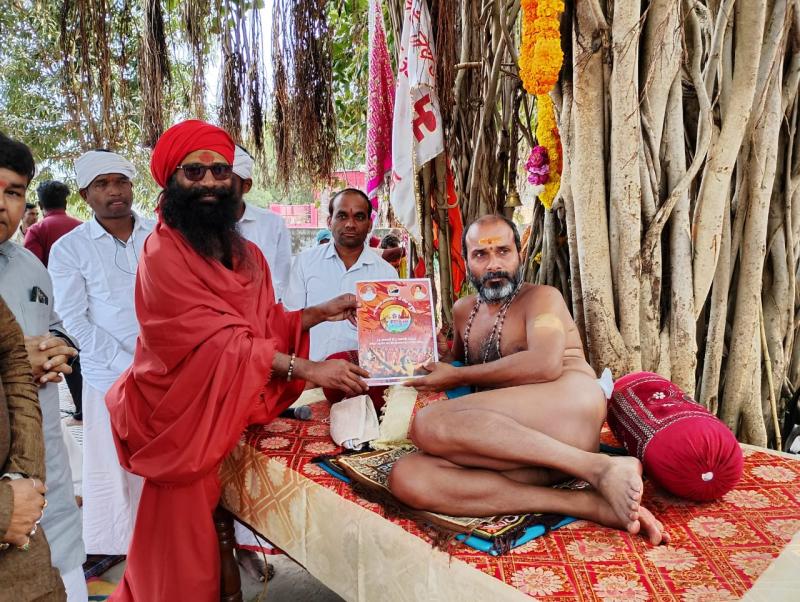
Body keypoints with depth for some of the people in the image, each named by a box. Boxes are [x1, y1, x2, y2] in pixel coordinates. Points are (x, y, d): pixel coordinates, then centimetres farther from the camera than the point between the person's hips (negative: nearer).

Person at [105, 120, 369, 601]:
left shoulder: (247, 254, 9)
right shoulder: (163, 255, -15)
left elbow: (267, 325, 7)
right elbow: (220, 340, -23)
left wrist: (323, 312, -5)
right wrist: (308, 370, -26)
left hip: (234, 411, 6)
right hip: (185, 417, -6)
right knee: (186, 543, 6)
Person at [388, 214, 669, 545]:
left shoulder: (542, 297, 7)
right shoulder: (463, 310, 25)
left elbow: (545, 364, -13)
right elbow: (458, 362, 41)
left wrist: (457, 377, -5)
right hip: (514, 444, 6)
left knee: (429, 423, -30)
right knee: (406, 478, -24)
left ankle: (599, 469, -25)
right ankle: (591, 505, -28)